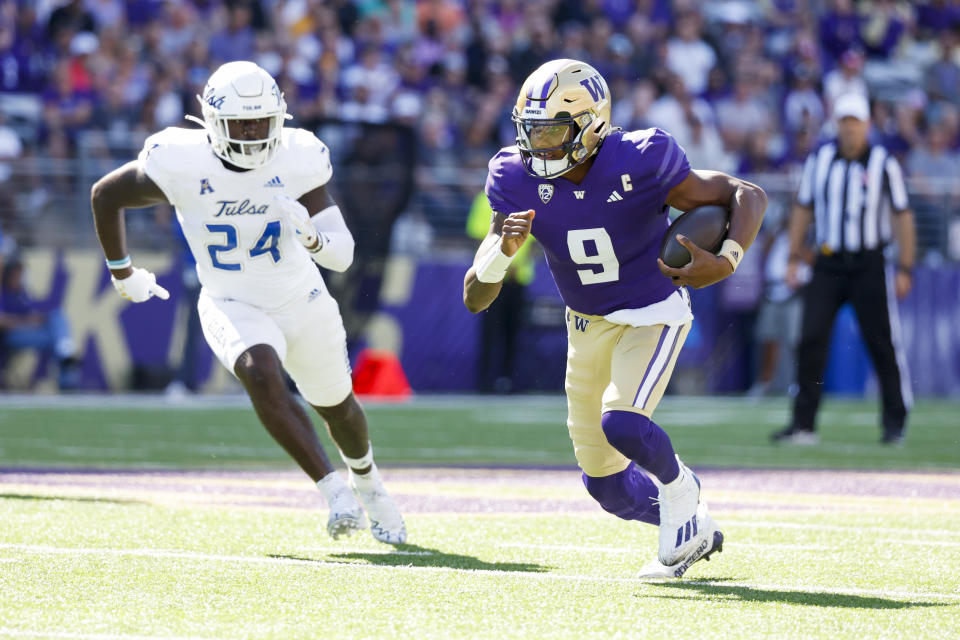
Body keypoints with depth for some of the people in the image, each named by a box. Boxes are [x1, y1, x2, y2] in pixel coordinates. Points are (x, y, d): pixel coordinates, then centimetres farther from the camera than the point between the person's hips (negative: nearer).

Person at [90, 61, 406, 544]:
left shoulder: (298, 159, -19)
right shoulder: (181, 164, -22)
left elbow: (342, 256, -20)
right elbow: (105, 195, -4)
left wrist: (311, 236, -43)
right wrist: (121, 272, 7)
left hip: (302, 302, 2)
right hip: (232, 307, -2)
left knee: (337, 406, 19)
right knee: (262, 374, -34)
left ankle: (366, 482, 53)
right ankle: (334, 490, -29)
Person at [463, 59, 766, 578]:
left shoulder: (638, 164, -26)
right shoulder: (518, 180, -16)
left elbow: (747, 195, -18)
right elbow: (475, 298, -14)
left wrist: (725, 262, -37)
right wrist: (504, 248, -36)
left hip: (652, 315, -5)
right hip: (588, 325, 5)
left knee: (620, 422, -29)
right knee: (608, 488, 8)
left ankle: (678, 488, 3)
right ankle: (691, 524, 37)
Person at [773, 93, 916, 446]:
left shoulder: (884, 163, -2)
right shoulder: (819, 159, 6)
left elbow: (902, 216, 0)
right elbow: (803, 209, 14)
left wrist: (905, 269, -5)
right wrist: (794, 258, 8)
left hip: (869, 266, -2)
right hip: (827, 265, 3)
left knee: (883, 344, -1)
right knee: (811, 340, -5)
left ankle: (895, 423, 11)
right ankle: (803, 424, -2)